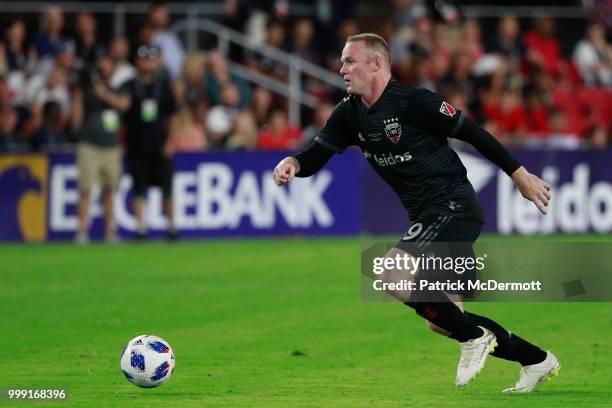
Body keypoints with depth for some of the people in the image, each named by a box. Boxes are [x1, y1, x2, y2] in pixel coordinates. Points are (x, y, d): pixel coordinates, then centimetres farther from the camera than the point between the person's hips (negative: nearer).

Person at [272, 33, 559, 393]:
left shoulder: (413, 101, -16)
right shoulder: (350, 113, 6)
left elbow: (473, 133, -11)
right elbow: (316, 156, 6)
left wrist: (521, 176, -9)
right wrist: (293, 163, -18)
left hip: (454, 207, -9)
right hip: (426, 215, 9)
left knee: (392, 276, -25)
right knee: (442, 319, 11)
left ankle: (473, 337, -10)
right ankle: (537, 360, 25)